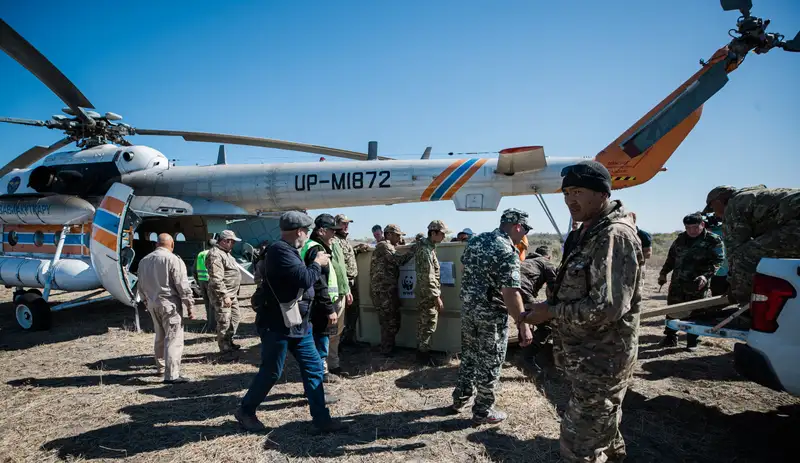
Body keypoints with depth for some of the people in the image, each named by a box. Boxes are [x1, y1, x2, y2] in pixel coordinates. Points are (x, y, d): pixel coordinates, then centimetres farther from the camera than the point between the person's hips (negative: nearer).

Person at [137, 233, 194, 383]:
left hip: (152, 304, 8)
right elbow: (182, 286, -14)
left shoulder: (144, 261, 11)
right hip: (169, 304, -7)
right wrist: (189, 305, -7)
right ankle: (172, 375, -9)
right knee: (174, 339, -5)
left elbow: (140, 286, 18)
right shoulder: (173, 260, -12)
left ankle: (161, 367, 34)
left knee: (160, 337, 22)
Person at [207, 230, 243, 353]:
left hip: (232, 295, 10)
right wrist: (225, 296, -24)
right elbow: (216, 279, -24)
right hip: (222, 296, -10)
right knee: (224, 322, -4)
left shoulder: (226, 253, 16)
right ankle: (224, 348, 6)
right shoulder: (215, 255, -17)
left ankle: (229, 342, 29)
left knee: (234, 318, 17)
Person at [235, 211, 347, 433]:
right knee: (271, 372, 4)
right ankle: (245, 411, 28)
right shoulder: (280, 250, -21)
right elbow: (305, 279, -26)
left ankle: (321, 418, 15)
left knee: (314, 368, 7)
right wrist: (317, 263, -10)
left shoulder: (289, 251, 11)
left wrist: (317, 264, 7)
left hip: (297, 323, 10)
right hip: (277, 325, -9)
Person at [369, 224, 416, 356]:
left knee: (393, 321, 16)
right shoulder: (383, 245, -10)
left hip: (387, 290, 10)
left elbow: (395, 262, 16)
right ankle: (387, 351, 9)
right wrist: (413, 250, -13)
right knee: (390, 322, -2)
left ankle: (388, 348, 26)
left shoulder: (388, 247, 24)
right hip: (383, 291, -10)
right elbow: (399, 260, -21)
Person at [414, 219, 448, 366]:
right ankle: (423, 355, 11)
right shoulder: (426, 250, -21)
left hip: (425, 293, 10)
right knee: (428, 325, 0)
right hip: (427, 294, -10)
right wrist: (437, 297, -22)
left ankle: (421, 352, 27)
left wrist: (436, 295, 21)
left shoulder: (427, 246, 11)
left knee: (424, 324, 17)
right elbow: (428, 278, -24)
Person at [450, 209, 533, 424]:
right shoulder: (507, 252, -21)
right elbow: (510, 293, -26)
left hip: (468, 307, 8)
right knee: (490, 362, 7)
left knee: (469, 355, 21)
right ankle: (483, 411, 18)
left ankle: (460, 400, 32)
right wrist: (523, 325, -22)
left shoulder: (475, 240, 5)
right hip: (491, 313, -8)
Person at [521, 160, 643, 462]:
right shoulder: (588, 233, 11)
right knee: (603, 434, 26)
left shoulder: (615, 236, -21)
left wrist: (551, 312, -18)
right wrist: (550, 306, 4)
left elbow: (606, 308, -28)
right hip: (589, 358, 10)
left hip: (601, 363, -10)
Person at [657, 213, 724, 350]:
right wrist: (663, 273, 16)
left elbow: (717, 262, -12)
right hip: (677, 282, 5)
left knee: (694, 313, 0)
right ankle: (670, 337, 21)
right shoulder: (681, 239, 11)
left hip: (697, 285, -5)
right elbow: (671, 257, 20)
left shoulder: (713, 240, -5)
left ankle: (692, 341, 14)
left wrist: (705, 276, -25)